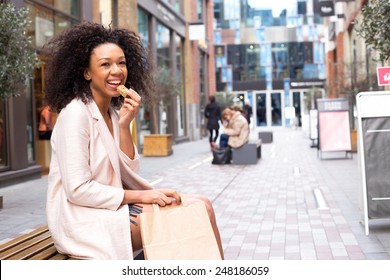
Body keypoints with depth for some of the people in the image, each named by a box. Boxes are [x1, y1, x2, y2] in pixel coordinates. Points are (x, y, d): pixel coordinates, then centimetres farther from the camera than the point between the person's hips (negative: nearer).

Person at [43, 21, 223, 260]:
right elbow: (78, 190, -19)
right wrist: (141, 196, -14)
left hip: (112, 205, 8)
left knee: (202, 206, -6)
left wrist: (124, 126, -9)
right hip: (83, 217, -8)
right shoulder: (75, 113, -15)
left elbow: (128, 174, 4)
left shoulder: (113, 112, 9)